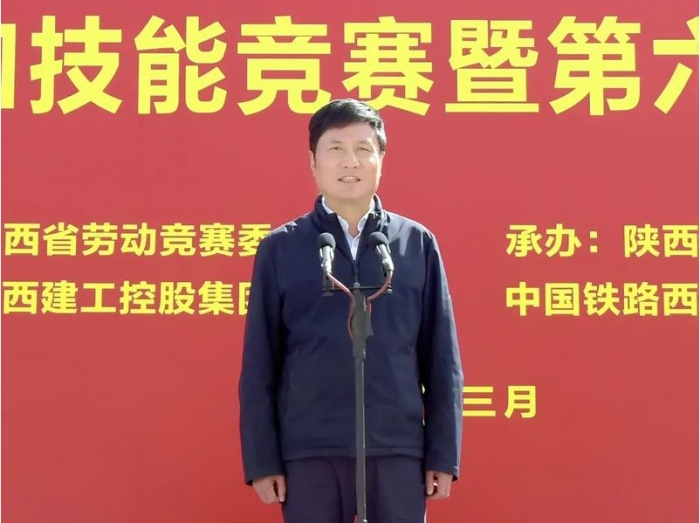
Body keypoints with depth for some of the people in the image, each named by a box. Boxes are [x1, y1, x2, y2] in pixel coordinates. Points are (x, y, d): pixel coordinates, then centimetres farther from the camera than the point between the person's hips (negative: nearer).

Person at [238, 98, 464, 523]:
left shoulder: (418, 244, 6)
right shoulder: (281, 248, 4)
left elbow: (442, 359, 6)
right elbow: (259, 363, 4)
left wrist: (443, 454, 3)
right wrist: (262, 459, 0)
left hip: (398, 449, 1)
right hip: (308, 451, 0)